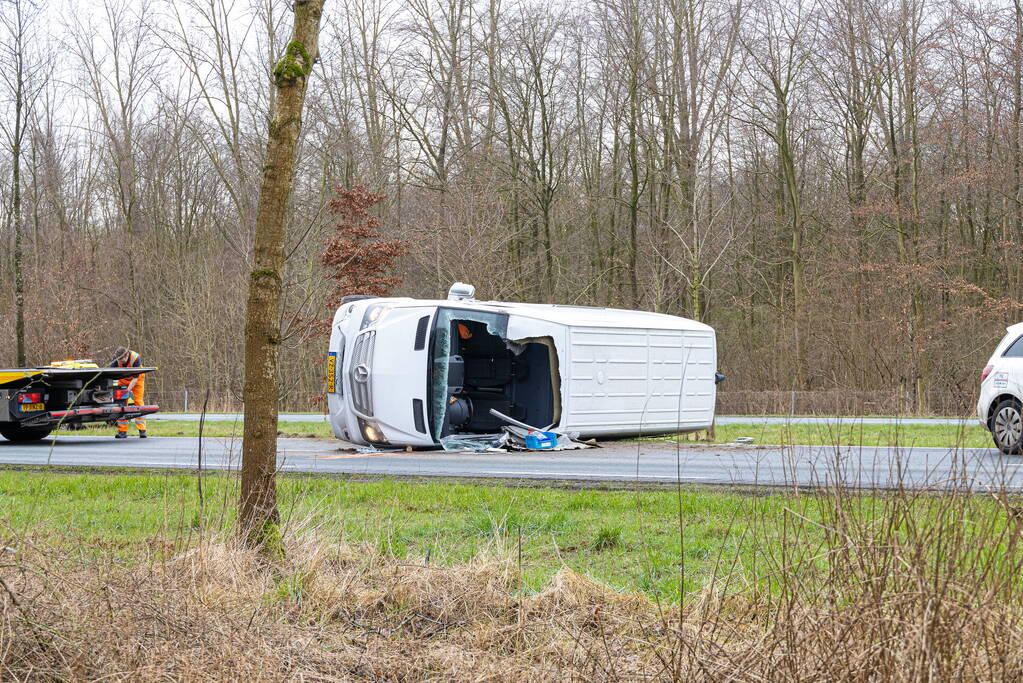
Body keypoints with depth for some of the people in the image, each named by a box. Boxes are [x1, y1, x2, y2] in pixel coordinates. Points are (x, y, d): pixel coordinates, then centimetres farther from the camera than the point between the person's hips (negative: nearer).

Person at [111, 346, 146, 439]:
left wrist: (128, 390, -42)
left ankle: (142, 430, -16)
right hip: (123, 379, 3)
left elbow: (135, 378, -33)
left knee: (138, 401, -12)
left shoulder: (136, 358, -35)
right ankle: (122, 431, -3)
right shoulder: (115, 358, -27)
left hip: (137, 378, -3)